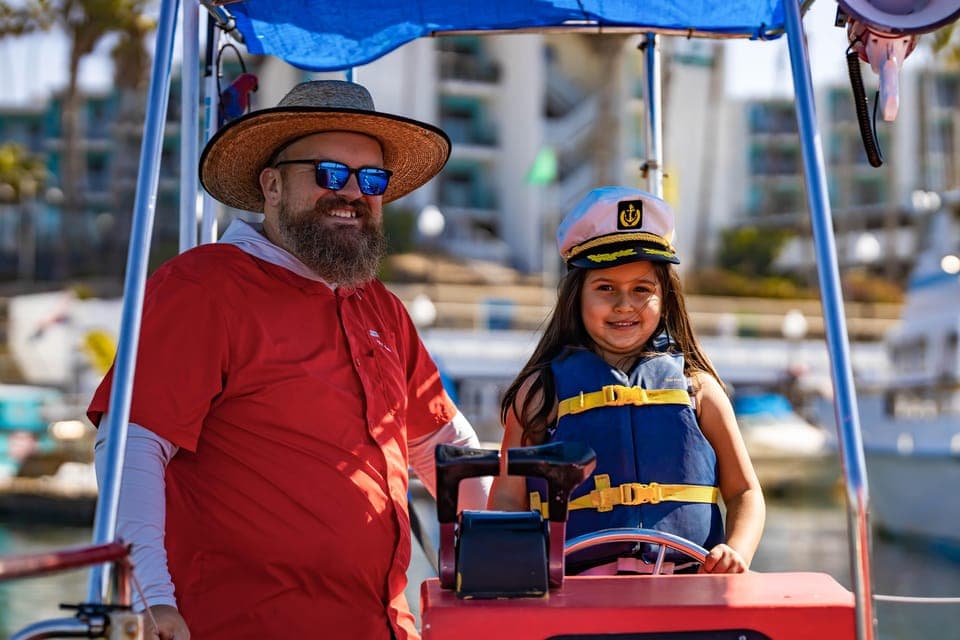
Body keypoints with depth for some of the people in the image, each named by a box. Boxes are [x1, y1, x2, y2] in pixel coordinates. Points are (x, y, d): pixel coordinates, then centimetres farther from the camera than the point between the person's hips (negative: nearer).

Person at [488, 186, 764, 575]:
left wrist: (737, 552, -1)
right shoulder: (542, 390, 11)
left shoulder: (695, 384, 15)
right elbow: (507, 498, 10)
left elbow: (744, 491, 18)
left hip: (688, 587, 2)